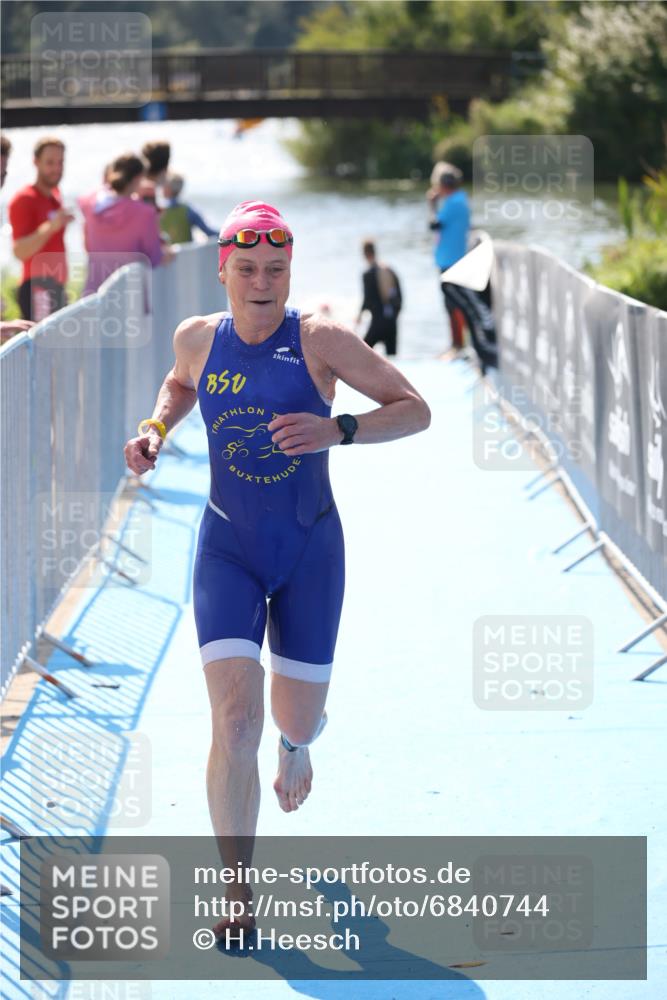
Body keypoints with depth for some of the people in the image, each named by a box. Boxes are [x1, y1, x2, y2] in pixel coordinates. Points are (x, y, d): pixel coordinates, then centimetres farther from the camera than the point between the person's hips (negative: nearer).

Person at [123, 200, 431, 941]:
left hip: (310, 548, 0)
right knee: (235, 722, -15)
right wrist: (156, 428, 1)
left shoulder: (320, 339, -13)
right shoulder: (198, 337, -4)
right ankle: (238, 894, -5)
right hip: (227, 549, 1)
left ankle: (295, 741, 54)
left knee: (298, 716, 11)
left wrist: (337, 431, -28)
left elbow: (415, 411, -12)